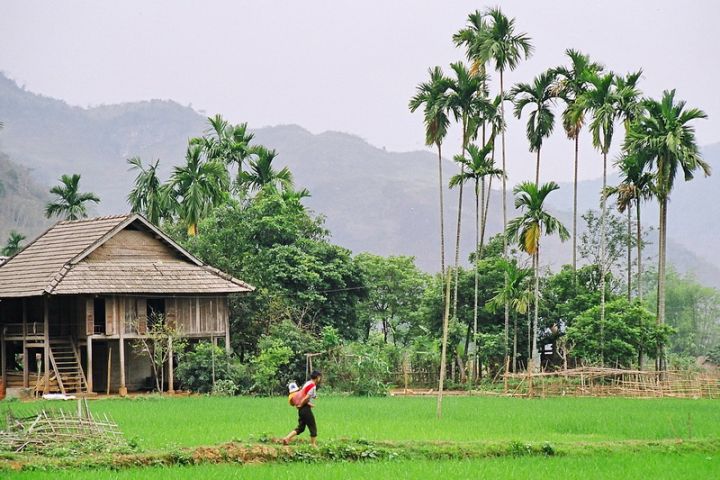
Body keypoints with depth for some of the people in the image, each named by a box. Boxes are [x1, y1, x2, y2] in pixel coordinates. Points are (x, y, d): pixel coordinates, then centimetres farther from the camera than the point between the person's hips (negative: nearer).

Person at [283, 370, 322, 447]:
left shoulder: (307, 383, 15)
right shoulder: (313, 386, -14)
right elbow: (307, 398, -20)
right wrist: (301, 405, -7)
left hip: (301, 409, 9)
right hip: (306, 408, -9)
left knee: (301, 427, 13)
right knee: (313, 427, 2)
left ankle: (287, 438, 2)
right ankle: (313, 444, 5)